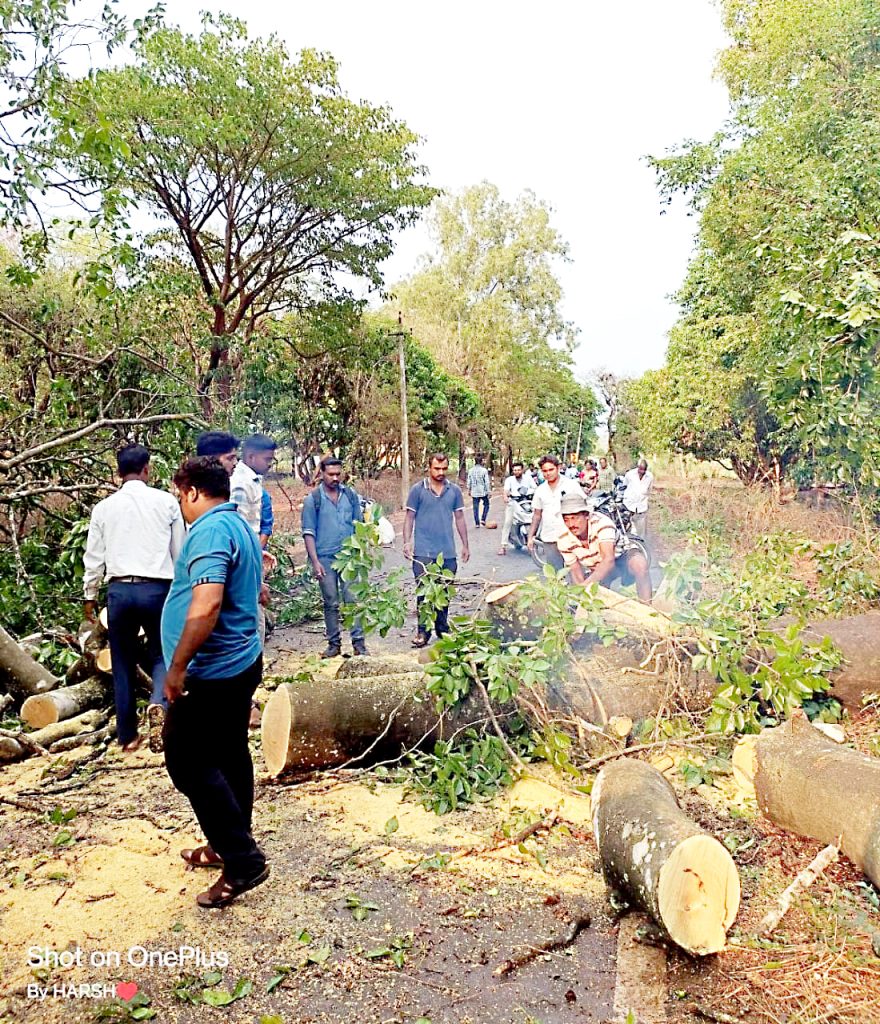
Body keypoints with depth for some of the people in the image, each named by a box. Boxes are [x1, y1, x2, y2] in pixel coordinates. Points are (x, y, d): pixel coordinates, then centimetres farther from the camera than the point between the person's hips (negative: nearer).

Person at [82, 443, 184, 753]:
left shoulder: (104, 508, 4)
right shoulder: (166, 502, -1)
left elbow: (94, 557, 7)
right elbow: (180, 551, 5)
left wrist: (89, 596, 19)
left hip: (119, 590, 2)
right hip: (157, 589, -2)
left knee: (123, 663, 12)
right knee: (161, 652, 14)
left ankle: (128, 736, 20)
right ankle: (159, 701, -16)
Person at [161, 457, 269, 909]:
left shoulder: (210, 530, -20)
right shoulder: (241, 526, 12)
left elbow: (206, 605, -32)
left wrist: (177, 667, -23)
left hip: (211, 672, -10)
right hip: (242, 663, 10)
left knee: (188, 760, 0)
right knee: (229, 755, 18)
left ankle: (242, 860, 2)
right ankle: (231, 846, 31)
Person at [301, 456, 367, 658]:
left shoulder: (350, 495, 7)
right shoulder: (313, 500, -1)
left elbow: (359, 525, 13)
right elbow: (308, 533, -2)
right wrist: (315, 561, -8)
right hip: (325, 559, -1)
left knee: (353, 600, -3)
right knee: (331, 604, 7)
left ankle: (358, 642, 2)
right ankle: (334, 644, 16)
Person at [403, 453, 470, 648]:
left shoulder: (454, 491, 7)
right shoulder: (418, 490, -1)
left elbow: (459, 518, 13)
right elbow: (409, 518, 1)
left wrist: (465, 545, 13)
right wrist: (407, 541, -10)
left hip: (448, 552, 3)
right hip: (423, 551, -3)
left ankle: (442, 630, 25)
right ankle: (423, 631, 5)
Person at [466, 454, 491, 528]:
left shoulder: (471, 470, 1)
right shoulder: (484, 470, -11)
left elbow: (469, 481, 6)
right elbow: (487, 482, -11)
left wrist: (469, 490, 18)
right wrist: (489, 491, -5)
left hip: (474, 492, 3)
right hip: (483, 492, -3)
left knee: (476, 508, 7)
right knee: (486, 505, 17)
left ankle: (477, 523, 8)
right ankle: (483, 520, 6)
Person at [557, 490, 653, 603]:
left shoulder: (601, 522, -32)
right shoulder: (564, 540, -17)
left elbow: (609, 560, -41)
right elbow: (576, 571, -7)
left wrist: (586, 585, -52)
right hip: (596, 571, 4)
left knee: (639, 563, -36)